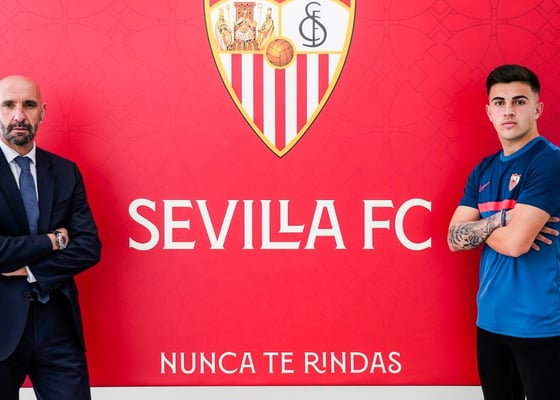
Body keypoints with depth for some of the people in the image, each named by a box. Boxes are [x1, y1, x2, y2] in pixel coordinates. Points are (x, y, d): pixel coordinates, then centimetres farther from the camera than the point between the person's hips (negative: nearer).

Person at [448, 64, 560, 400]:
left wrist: (479, 227, -2)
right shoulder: (483, 170, 9)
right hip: (491, 319, 7)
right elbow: (454, 239, 3)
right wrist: (501, 220, -13)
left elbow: (515, 242, -21)